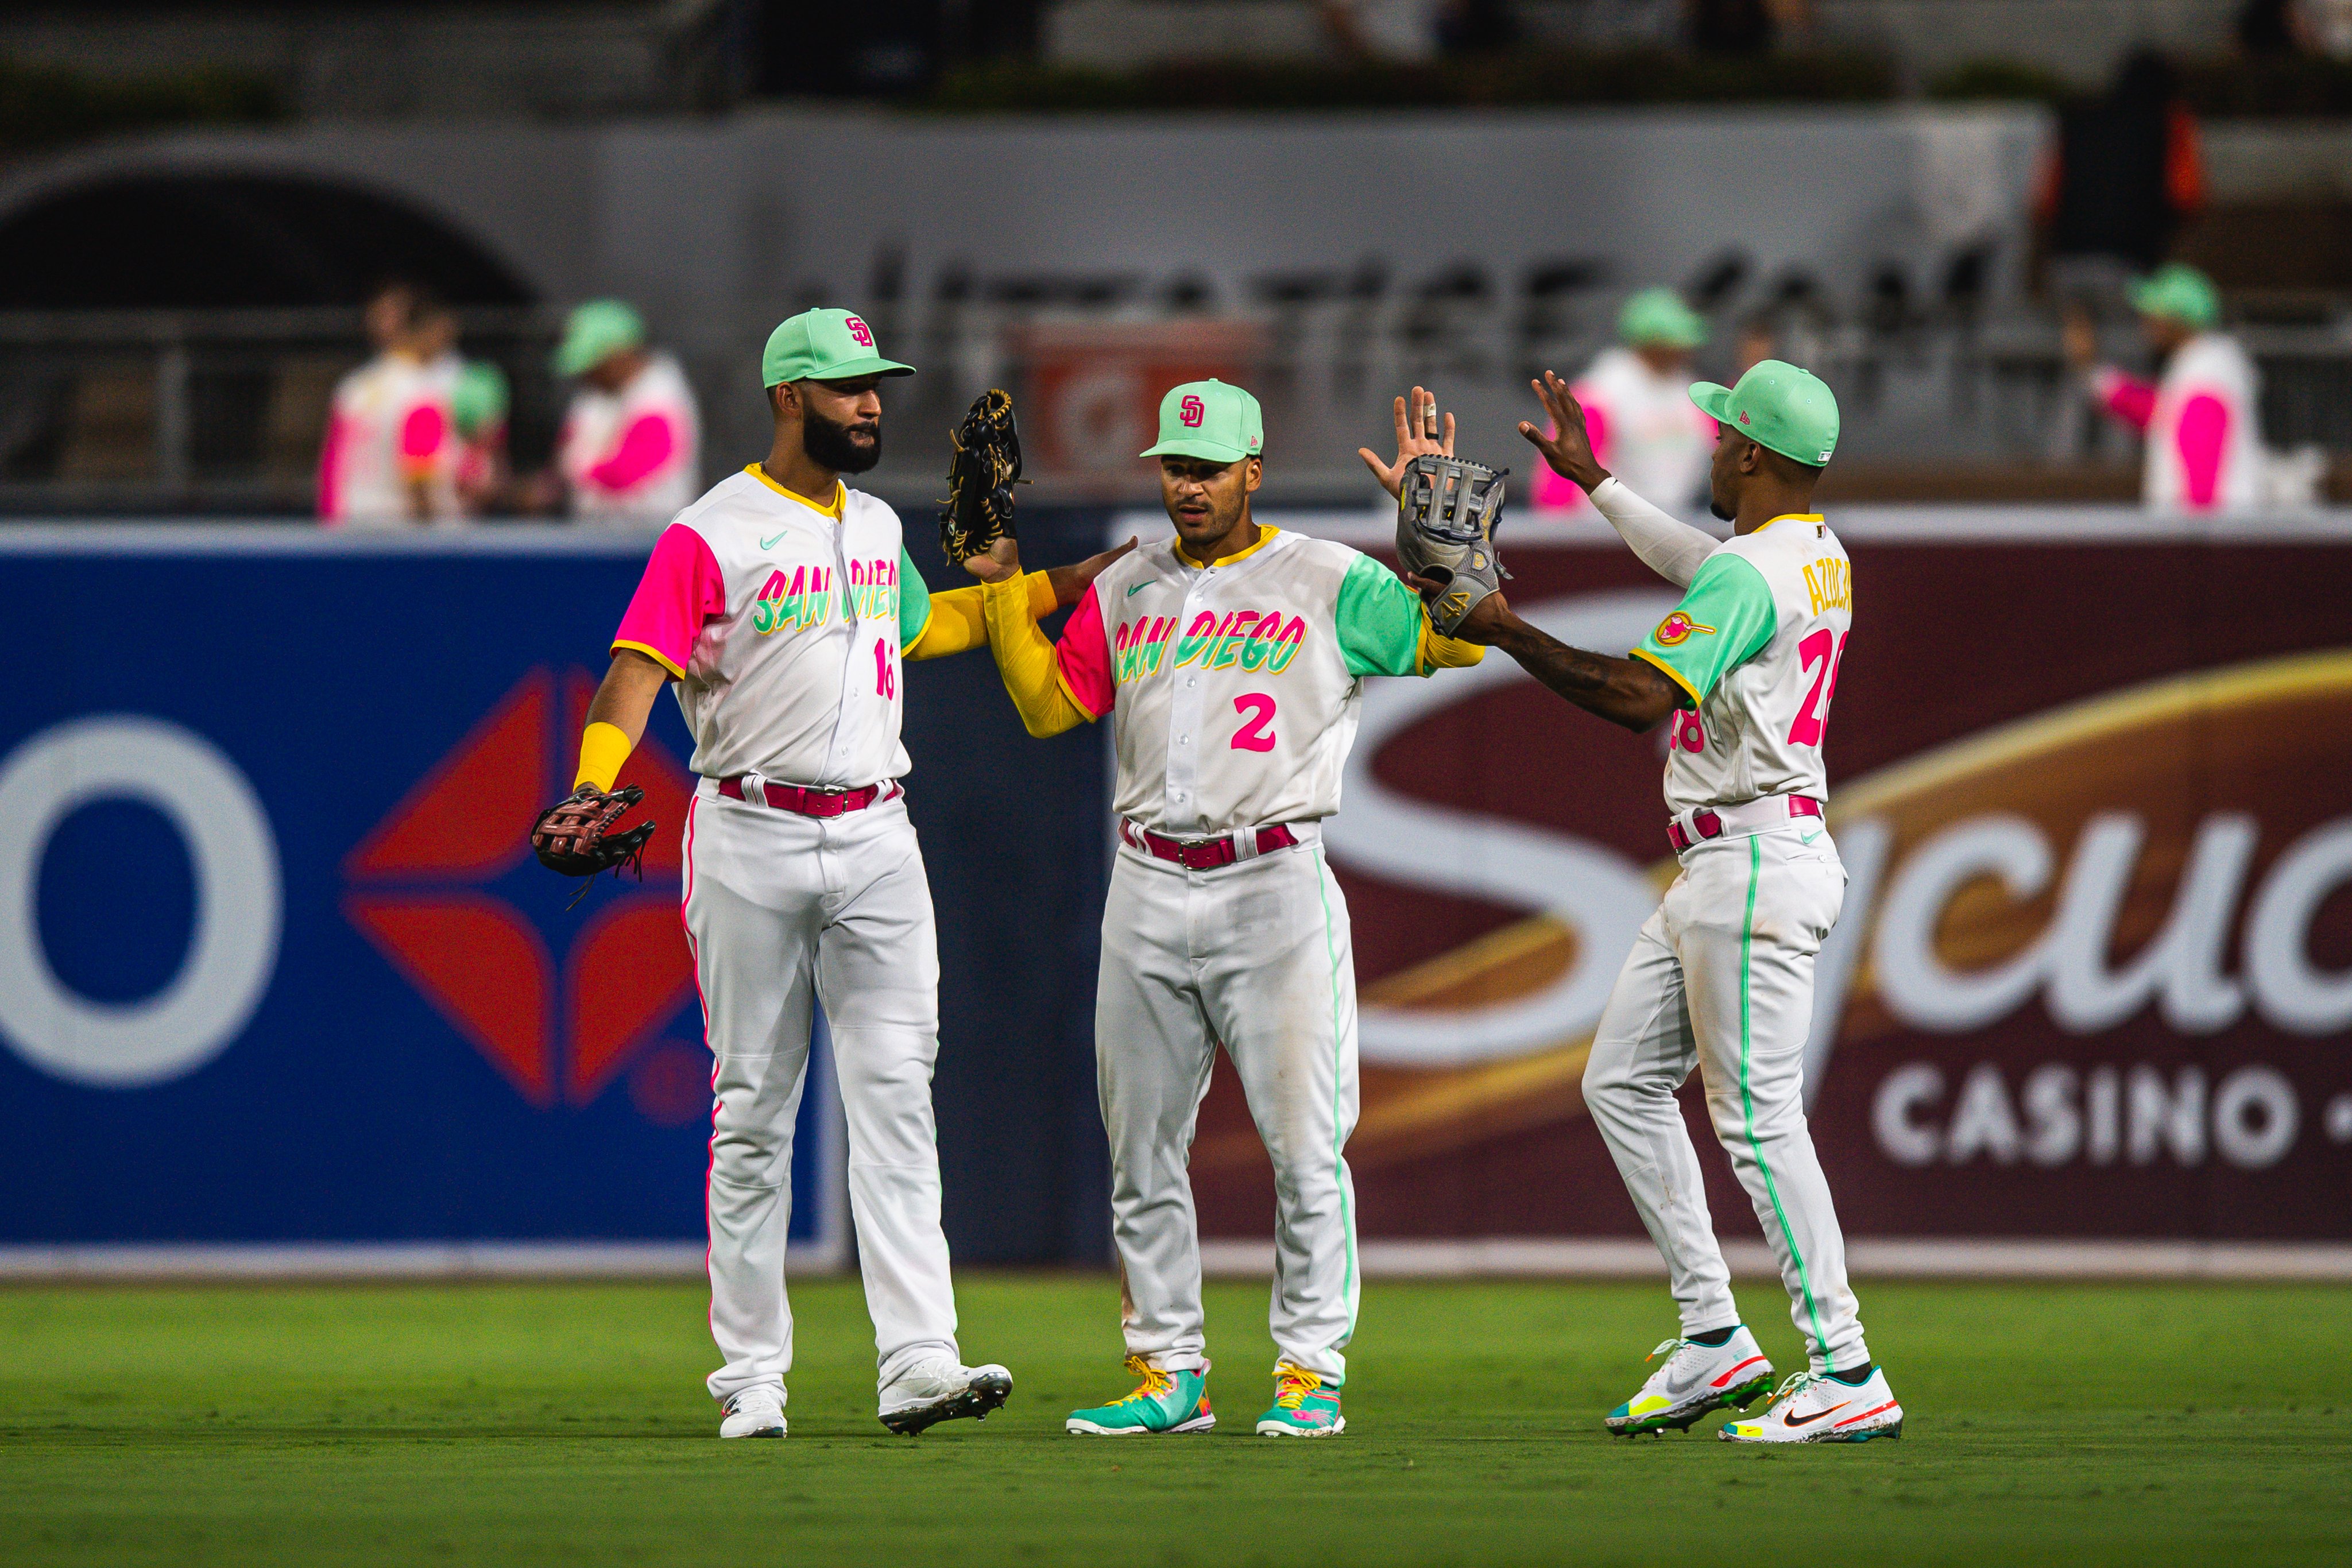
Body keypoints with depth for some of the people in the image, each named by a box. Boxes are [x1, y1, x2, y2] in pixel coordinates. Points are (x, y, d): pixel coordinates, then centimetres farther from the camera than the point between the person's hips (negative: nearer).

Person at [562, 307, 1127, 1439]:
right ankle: (751, 1374, 8)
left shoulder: (878, 528, 15)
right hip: (753, 842, -5)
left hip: (875, 838, 5)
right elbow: (638, 667, -19)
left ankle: (918, 1362, -13)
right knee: (753, 1107, 1)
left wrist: (1053, 590, 35)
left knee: (895, 1095, -6)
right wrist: (591, 788, -35)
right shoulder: (710, 537, -7)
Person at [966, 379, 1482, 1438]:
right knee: (1142, 1148, 6)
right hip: (1148, 888, 4)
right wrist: (1003, 583, 6)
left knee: (1303, 1141, -6)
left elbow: (1458, 636, -3)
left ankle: (1310, 1369, 2)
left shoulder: (1330, 584, 2)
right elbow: (1047, 704, 13)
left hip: (1275, 884, -4)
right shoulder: (1125, 591, 15)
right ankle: (1169, 1374, 14)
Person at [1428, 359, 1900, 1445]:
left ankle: (1848, 1374, -11)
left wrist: (1506, 633, -18)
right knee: (1624, 1083, 14)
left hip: (1757, 862, -11)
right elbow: (1693, 562, 38)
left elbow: (1637, 698, -26)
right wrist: (1588, 477, 44)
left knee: (1758, 1117, -10)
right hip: (1717, 866, 11)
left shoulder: (1751, 575, -17)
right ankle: (1713, 1339, 13)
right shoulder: (1819, 558, 15)